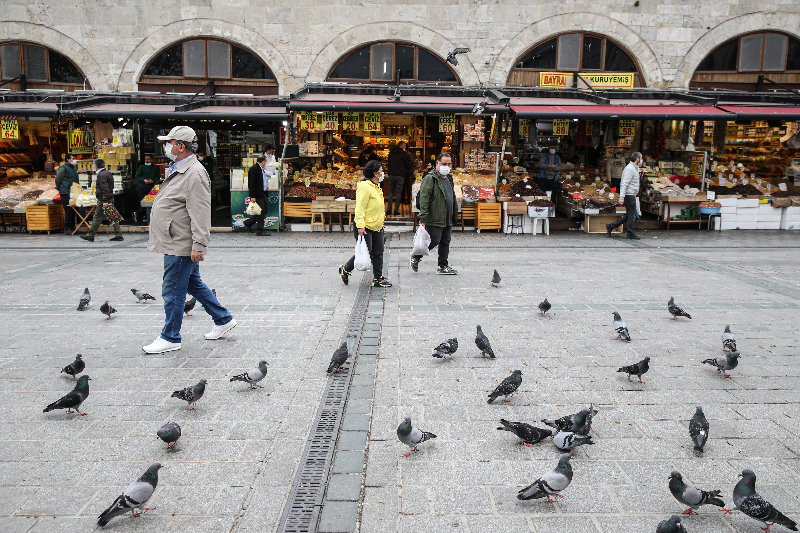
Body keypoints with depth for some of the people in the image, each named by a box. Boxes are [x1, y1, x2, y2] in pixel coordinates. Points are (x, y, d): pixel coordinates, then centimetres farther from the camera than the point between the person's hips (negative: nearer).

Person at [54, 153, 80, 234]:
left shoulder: (73, 168, 18)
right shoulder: (63, 168, -8)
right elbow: (57, 179, -8)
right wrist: (59, 188, -1)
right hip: (65, 193, -8)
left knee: (73, 210, 11)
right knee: (68, 210, -9)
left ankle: (72, 228, 18)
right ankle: (67, 229, -6)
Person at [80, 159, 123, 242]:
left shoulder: (101, 175, -15)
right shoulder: (107, 173, 17)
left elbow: (105, 189, -24)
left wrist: (105, 201, -26)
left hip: (103, 200, -10)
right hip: (110, 198, 10)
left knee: (97, 217, -3)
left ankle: (90, 235, 4)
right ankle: (119, 235, 7)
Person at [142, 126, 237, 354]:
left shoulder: (195, 174, -19)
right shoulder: (178, 170, 15)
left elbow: (201, 213, -25)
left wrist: (199, 245, -28)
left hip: (181, 245, -11)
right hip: (176, 243, 11)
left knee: (173, 290, -1)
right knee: (194, 284, 18)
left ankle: (170, 338, 11)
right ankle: (223, 320, 29)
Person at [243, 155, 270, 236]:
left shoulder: (262, 169, 15)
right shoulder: (254, 169, -15)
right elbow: (251, 183, -19)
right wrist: (252, 196, -22)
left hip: (262, 193, 10)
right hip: (257, 194, -10)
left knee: (264, 211, 13)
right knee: (261, 212, -5)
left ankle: (248, 223, 24)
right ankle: (260, 231, 3)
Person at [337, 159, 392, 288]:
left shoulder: (376, 186, 14)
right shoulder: (365, 187, -16)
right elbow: (360, 207, -21)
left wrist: (380, 223, 26)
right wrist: (360, 226, -27)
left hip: (377, 227, 9)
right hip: (365, 227, -9)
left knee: (378, 253, 7)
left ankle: (378, 279, 14)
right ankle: (345, 269, 16)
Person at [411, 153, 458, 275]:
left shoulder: (449, 178, 18)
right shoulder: (430, 178, -10)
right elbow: (424, 199, -18)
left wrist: (453, 218, 24)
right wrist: (423, 218, -24)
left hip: (447, 219, 8)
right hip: (434, 220, -8)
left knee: (445, 242, 11)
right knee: (434, 241, -8)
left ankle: (443, 266, 19)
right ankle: (416, 257, 12)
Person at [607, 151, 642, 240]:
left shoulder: (634, 168, 18)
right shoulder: (629, 169, -15)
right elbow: (624, 184, -22)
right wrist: (621, 197, -27)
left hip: (631, 195, 10)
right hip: (629, 195, -10)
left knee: (628, 215, 12)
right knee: (631, 215, -2)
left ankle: (611, 226, 13)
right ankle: (630, 234, 7)